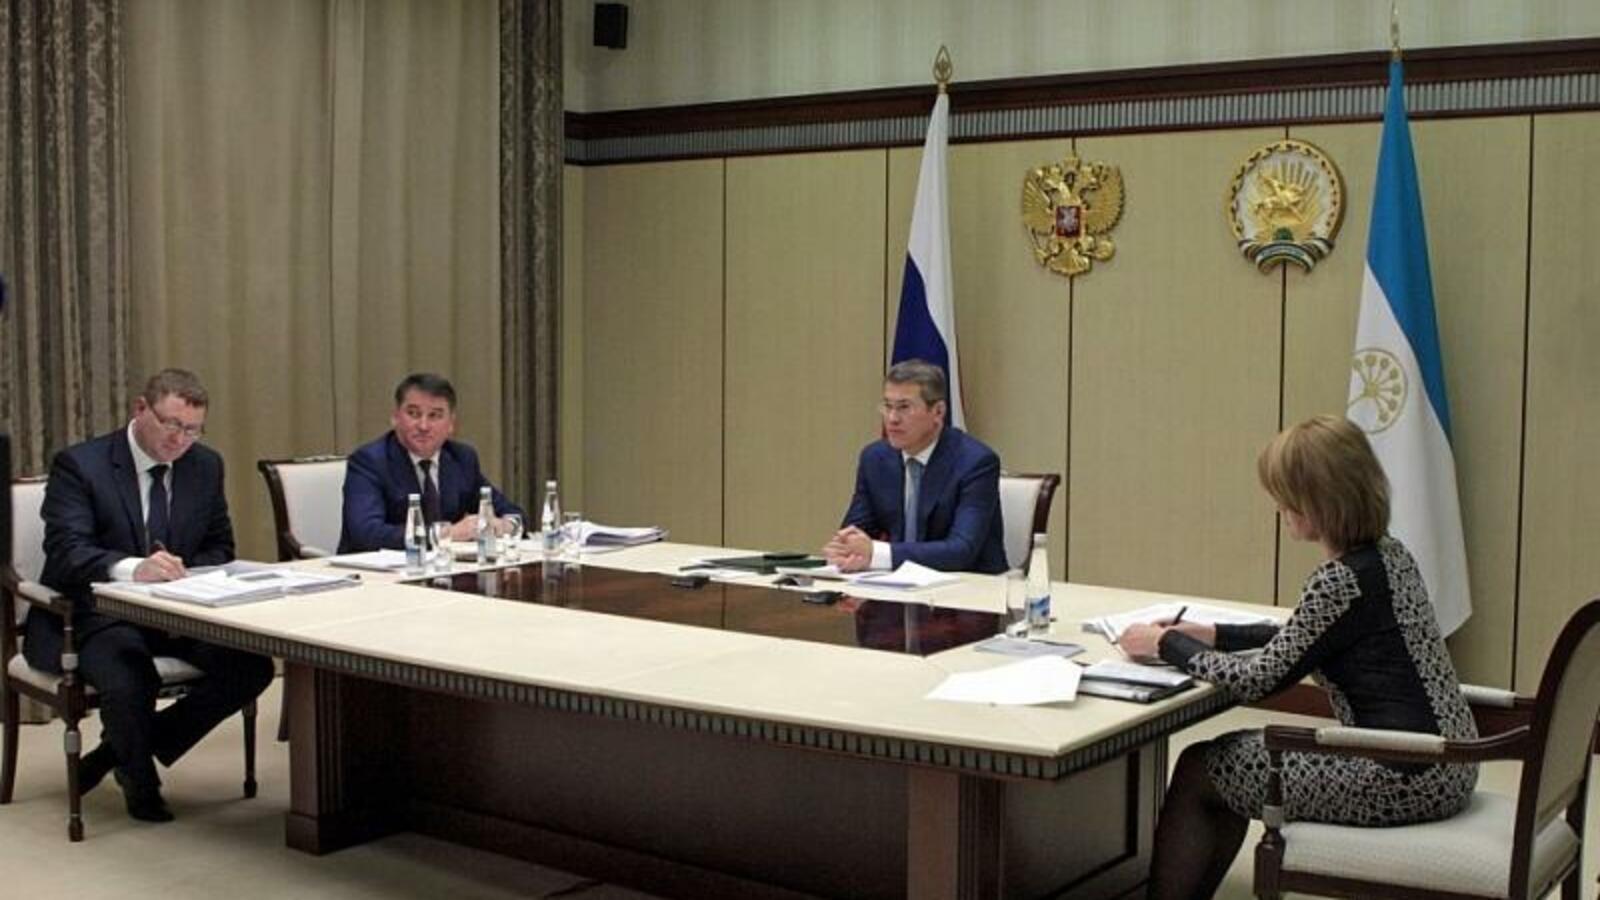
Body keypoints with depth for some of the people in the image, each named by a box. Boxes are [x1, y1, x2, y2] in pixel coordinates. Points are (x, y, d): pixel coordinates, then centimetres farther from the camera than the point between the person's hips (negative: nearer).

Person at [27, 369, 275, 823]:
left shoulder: (205, 465, 8)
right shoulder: (79, 464, -9)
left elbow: (219, 546, 13)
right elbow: (66, 550, -22)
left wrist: (189, 578, -11)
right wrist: (132, 568, -43)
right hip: (94, 616, -5)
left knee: (253, 666, -19)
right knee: (130, 681, -36)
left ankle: (119, 751, 1)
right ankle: (140, 781, 0)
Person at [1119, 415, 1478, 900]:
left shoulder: (1341, 580, -20)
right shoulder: (1388, 553, 8)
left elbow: (1257, 681, -16)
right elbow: (1304, 638, 22)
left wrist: (1167, 644, -2)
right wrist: (1214, 634, 16)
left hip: (1408, 778, -9)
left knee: (1198, 771, 1)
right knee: (1236, 755, 19)